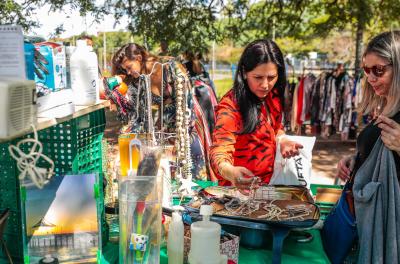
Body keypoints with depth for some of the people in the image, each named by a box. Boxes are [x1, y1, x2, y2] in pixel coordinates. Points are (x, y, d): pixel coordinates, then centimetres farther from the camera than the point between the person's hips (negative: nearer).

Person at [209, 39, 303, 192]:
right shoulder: (231, 106, -20)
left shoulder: (273, 96, 0)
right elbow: (220, 149, -30)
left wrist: (282, 140, -4)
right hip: (241, 188, -6)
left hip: (269, 183, 6)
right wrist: (230, 172, -52)